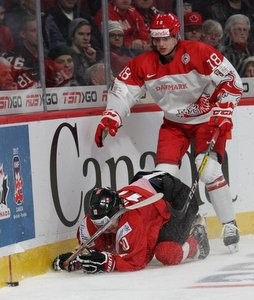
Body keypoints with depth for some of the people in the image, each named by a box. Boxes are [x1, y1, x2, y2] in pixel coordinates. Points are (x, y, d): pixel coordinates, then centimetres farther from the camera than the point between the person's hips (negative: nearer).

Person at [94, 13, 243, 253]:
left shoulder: (199, 53, -22)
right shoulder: (143, 64, -10)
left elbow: (231, 81, -20)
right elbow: (123, 89, -6)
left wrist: (223, 112, -26)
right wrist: (111, 116, -20)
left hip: (207, 119, -4)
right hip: (174, 123, 4)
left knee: (209, 170, -20)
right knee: (163, 174, -8)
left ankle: (230, 225, -6)